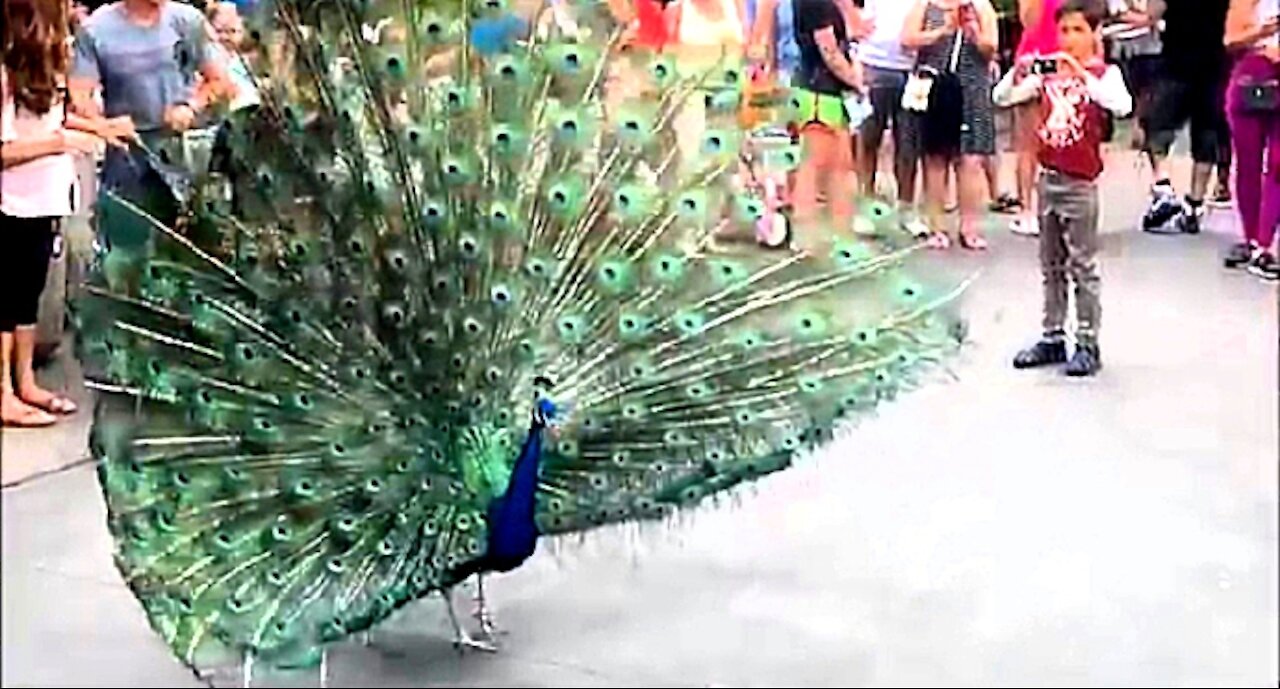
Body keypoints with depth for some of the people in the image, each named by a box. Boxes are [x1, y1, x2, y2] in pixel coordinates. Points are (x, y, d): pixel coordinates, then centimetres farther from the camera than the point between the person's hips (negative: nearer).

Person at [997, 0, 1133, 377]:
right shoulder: (1047, 73, 7)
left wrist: (1082, 75, -32)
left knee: (1083, 266, 0)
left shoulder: (1105, 73, -7)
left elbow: (1122, 106, -27)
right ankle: (1053, 338, 23)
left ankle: (1088, 343, 8)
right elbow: (1001, 97, 3)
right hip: (1048, 178, 6)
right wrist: (1018, 72, -15)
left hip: (1080, 183, -5)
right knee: (1051, 265, 13)